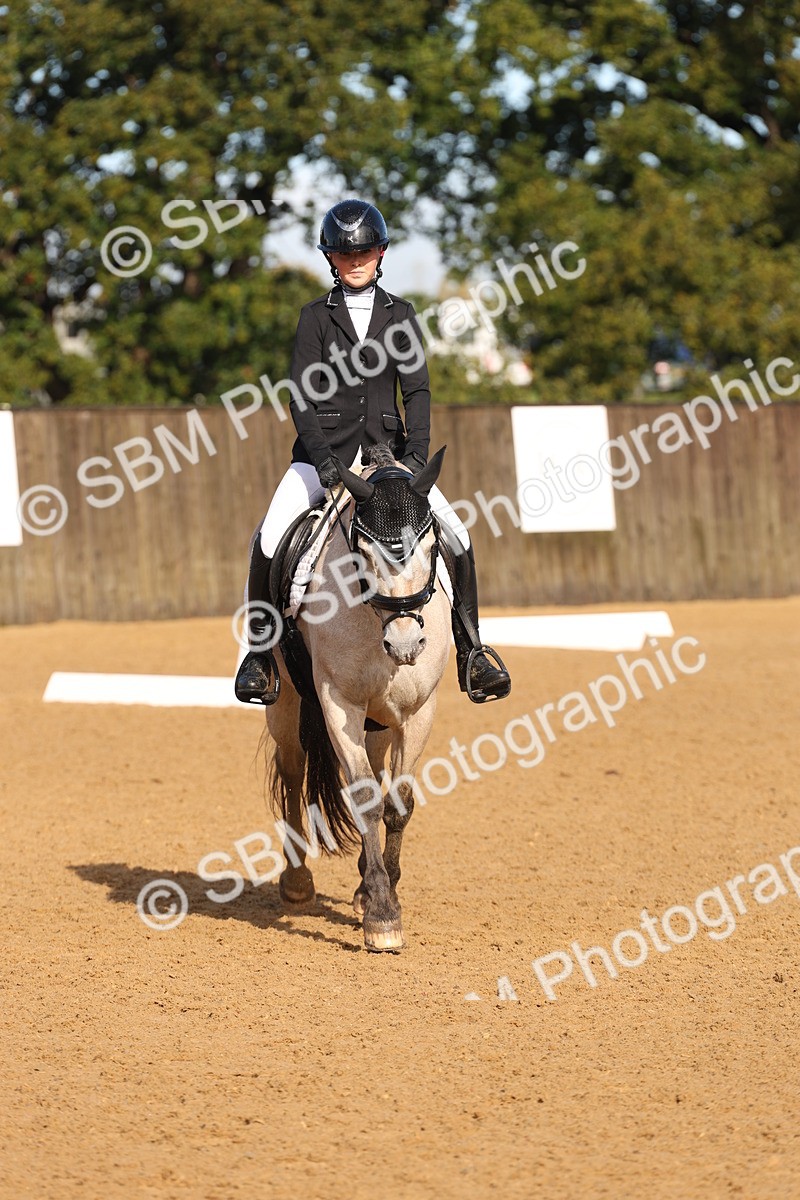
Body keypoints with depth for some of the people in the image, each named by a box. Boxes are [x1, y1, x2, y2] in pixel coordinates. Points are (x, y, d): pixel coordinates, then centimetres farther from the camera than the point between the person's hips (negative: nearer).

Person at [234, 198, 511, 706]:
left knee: (456, 535, -13)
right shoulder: (316, 317, 3)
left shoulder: (399, 315, 9)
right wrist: (322, 456, -20)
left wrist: (416, 453, -15)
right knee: (269, 539, -23)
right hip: (325, 449, -2)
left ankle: (471, 653, 0)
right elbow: (303, 397, -5)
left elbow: (417, 389, 1)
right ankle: (261, 652, -7)